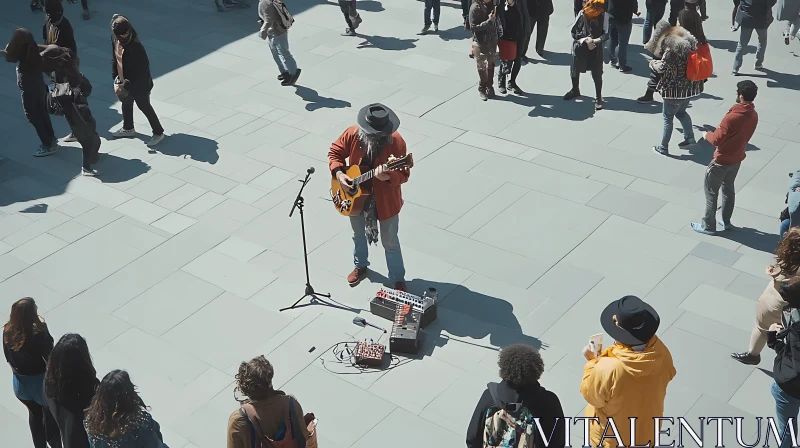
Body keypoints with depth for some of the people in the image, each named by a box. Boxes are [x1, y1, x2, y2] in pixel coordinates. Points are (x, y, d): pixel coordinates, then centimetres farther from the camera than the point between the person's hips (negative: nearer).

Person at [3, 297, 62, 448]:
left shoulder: (7, 331, -15)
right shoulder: (38, 335, -33)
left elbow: (8, 358, 2)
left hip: (20, 384, 5)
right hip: (41, 384, -5)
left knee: (34, 414, 31)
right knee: (51, 419, 22)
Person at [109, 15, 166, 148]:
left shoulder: (136, 46, -32)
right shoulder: (115, 39, -11)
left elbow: (141, 68, -25)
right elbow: (114, 58, 3)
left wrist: (126, 85, -20)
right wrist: (115, 78, -1)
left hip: (139, 82, -7)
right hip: (125, 80, 7)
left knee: (144, 106, 6)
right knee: (126, 103, 24)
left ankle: (158, 132, 24)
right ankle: (128, 128, 47)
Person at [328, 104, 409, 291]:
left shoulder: (396, 142, -25)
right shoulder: (352, 134, -16)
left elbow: (404, 174, -22)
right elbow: (335, 152, 0)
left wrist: (388, 176, -43)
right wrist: (338, 173, -17)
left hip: (385, 200, -4)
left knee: (390, 242, 11)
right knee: (358, 235, 26)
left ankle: (398, 279, 30)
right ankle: (360, 266, 53)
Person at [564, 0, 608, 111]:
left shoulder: (604, 16, -14)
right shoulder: (582, 14, -14)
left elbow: (606, 34, -10)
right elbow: (573, 32, -9)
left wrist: (596, 40, -28)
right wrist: (585, 39, -22)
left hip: (596, 49, -1)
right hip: (580, 47, 2)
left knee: (597, 74, 3)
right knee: (575, 70, 19)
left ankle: (598, 97, 21)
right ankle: (575, 90, 46)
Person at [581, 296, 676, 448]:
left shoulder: (608, 369, -43)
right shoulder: (661, 354, -28)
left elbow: (592, 395, -22)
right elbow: (667, 376, -4)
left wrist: (591, 361, -11)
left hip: (613, 434, -3)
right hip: (648, 424, 3)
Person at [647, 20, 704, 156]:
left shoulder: (670, 48, -20)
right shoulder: (689, 40, 4)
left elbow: (662, 68, -19)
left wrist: (653, 63, -1)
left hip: (675, 89, -7)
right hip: (690, 87, 8)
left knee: (668, 117, 6)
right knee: (681, 112, 28)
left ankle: (663, 147, 14)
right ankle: (690, 137, 25)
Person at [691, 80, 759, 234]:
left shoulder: (732, 117, -30)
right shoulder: (753, 115, -5)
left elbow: (716, 140, -23)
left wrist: (707, 134, -3)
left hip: (722, 161, -8)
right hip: (737, 158, 8)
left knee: (710, 191, 8)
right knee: (728, 188, 24)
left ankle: (708, 226, 18)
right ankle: (726, 222, 35)